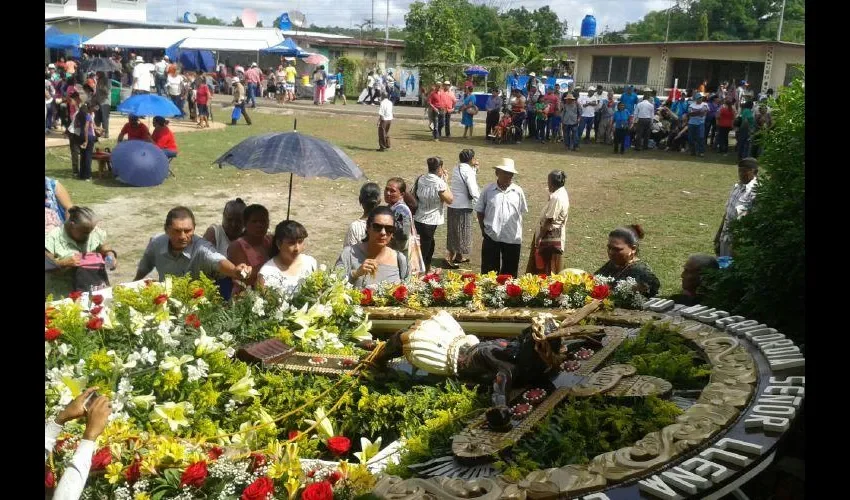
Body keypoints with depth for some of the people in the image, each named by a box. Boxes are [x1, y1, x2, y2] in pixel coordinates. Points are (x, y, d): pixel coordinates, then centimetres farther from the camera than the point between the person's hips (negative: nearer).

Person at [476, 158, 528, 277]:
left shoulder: (518, 191, 1)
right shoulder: (488, 190, -2)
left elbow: (522, 211, 9)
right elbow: (479, 211, 6)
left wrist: (517, 230, 5)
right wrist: (483, 229, 2)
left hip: (513, 238, 1)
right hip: (491, 237, -1)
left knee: (510, 271, 12)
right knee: (489, 271, 7)